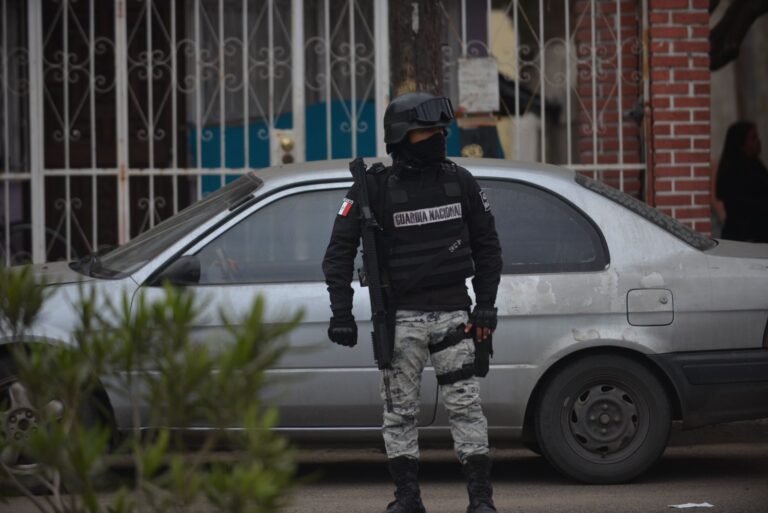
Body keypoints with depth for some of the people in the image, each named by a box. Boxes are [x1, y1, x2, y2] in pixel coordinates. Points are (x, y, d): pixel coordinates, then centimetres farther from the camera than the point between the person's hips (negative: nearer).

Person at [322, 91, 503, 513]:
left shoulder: (460, 182, 5)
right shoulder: (375, 189, -3)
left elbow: (486, 245, 14)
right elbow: (339, 252, -2)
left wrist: (485, 305, 6)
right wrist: (341, 313, -8)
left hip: (453, 313, 1)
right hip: (401, 317, -1)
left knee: (465, 405, -1)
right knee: (399, 409, 3)